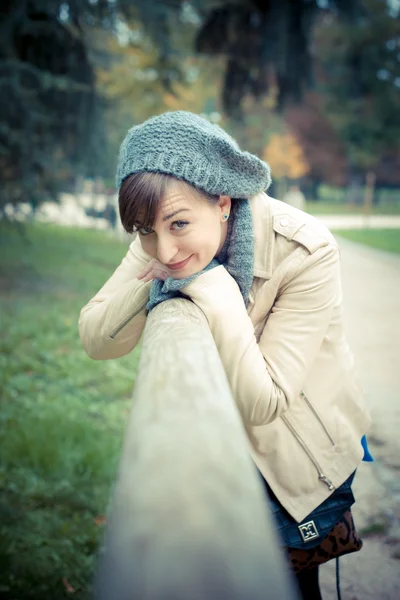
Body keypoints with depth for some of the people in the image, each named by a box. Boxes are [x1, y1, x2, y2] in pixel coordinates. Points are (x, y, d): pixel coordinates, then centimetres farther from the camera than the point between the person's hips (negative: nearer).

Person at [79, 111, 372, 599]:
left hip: (294, 460, -3)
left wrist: (216, 289, -39)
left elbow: (262, 403, -31)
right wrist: (150, 277, -33)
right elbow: (95, 342, -17)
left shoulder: (306, 252, -32)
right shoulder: (161, 244, -18)